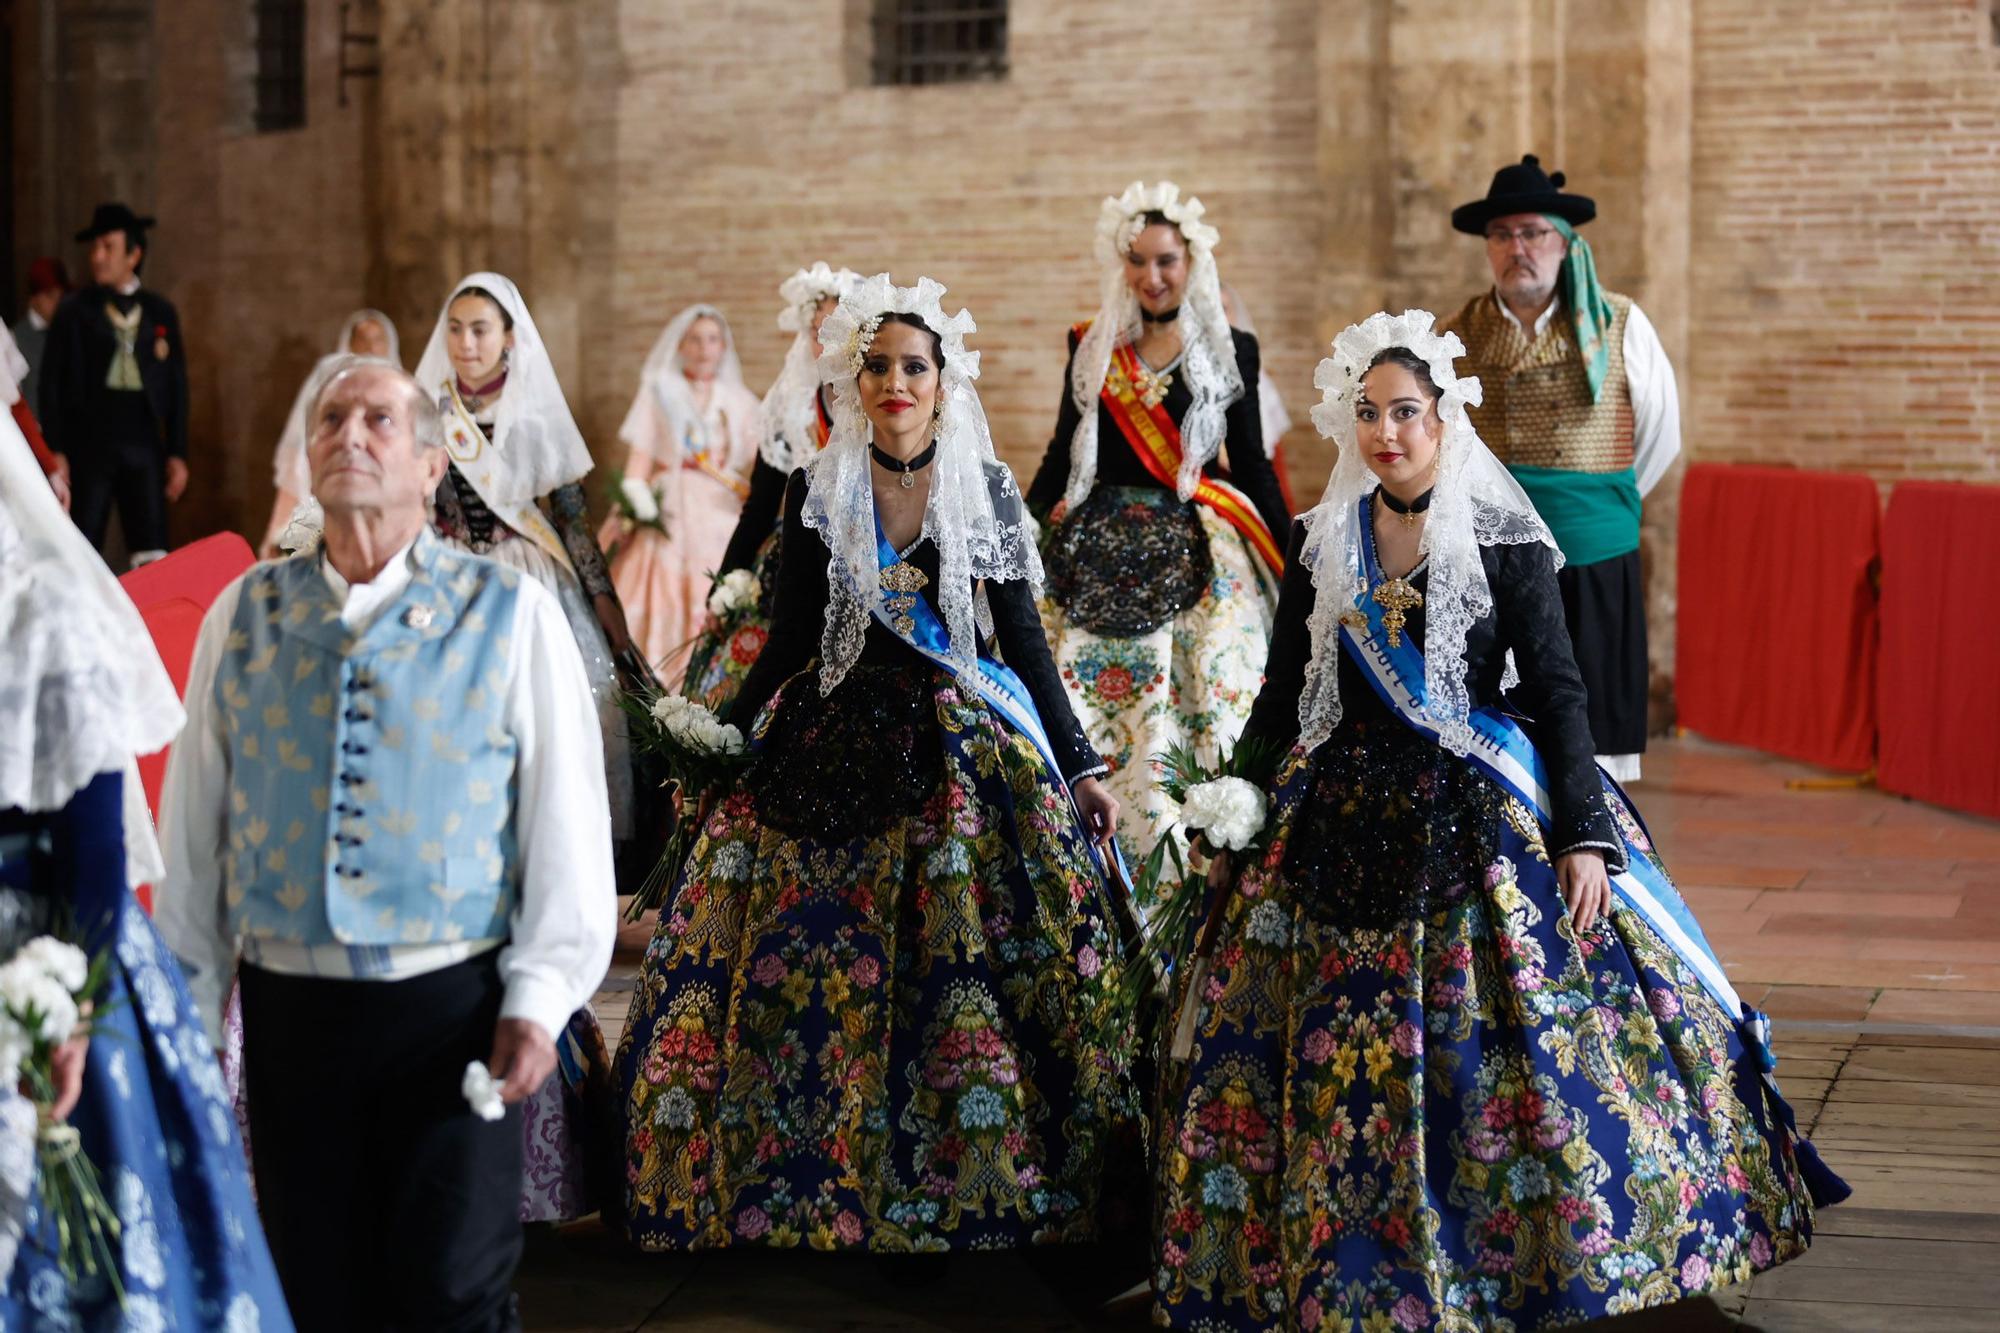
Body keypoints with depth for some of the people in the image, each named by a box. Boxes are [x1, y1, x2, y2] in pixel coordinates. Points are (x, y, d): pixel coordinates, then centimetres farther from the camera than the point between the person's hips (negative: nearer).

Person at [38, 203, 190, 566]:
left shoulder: (160, 312, 9)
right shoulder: (74, 312, 4)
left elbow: (176, 386, 10)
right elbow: (51, 384, 1)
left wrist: (178, 453, 5)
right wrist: (54, 453, -6)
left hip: (144, 441, 1)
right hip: (88, 443, -1)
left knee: (153, 559, -1)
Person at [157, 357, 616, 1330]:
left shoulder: (509, 613, 0)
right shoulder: (244, 615, 7)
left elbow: (566, 814, -1)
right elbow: (192, 822, 10)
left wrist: (539, 996, -7)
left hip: (452, 1006, -2)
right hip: (289, 1009, 3)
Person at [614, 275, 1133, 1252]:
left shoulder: (987, 490, 2)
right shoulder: (815, 492, 3)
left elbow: (1024, 639, 4)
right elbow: (791, 639, 8)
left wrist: (1080, 767, 3)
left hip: (966, 751, -1)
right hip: (833, 747, 1)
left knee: (965, 978, -5)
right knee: (816, 981, -1)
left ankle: (977, 1194, 8)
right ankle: (809, 1200, 12)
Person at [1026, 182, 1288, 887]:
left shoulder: (1231, 350, 5)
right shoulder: (1090, 347, 8)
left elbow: (1250, 463, 7)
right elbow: (1062, 457, 13)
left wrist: (1294, 558, 3)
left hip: (1199, 559, -1)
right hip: (1102, 554, 2)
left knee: (1205, 700, -7)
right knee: (1099, 713, 0)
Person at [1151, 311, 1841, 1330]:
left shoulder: (1505, 543, -3)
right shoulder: (1320, 545, 7)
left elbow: (1555, 693, -4)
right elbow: (1281, 696, 14)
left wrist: (1585, 835, -12)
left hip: (1481, 820, -3)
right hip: (1344, 821, 3)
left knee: (1505, 1044, -6)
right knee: (1342, 1058, 4)